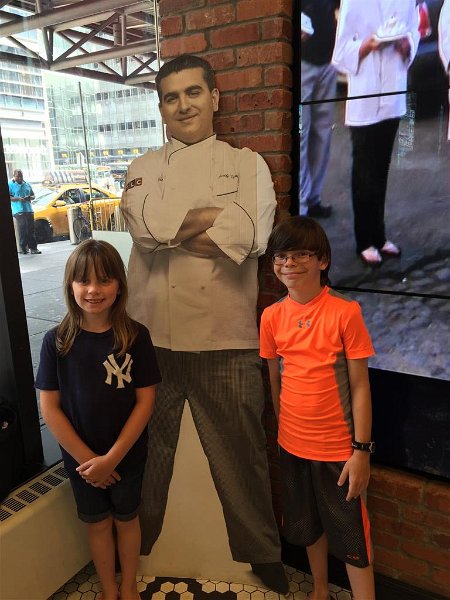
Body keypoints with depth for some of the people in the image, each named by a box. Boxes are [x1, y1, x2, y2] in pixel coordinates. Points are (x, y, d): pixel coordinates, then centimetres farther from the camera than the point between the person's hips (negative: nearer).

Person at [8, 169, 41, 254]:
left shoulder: (27, 184, 18)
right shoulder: (10, 185, 3)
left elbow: (33, 195, 24)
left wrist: (30, 197, 1)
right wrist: (18, 199, -18)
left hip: (29, 210, 5)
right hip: (18, 211, -5)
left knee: (31, 229, 3)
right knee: (23, 228, -14)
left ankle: (33, 248, 5)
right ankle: (23, 247, -7)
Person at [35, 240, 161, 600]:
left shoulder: (136, 336, -16)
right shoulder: (56, 341, -13)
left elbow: (145, 401, -13)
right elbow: (50, 408, -10)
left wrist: (112, 457, -15)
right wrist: (86, 458, -11)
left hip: (126, 455, 0)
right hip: (81, 458, 1)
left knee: (126, 519, 19)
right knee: (98, 523, 19)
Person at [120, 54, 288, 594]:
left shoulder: (248, 165, 7)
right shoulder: (142, 168, 12)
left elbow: (249, 236, -13)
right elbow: (145, 226, -10)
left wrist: (169, 228, -9)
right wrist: (214, 215, -10)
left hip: (224, 340, -1)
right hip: (151, 335, 2)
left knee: (239, 452, 10)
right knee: (147, 447, 17)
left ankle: (261, 553, 35)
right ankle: (136, 542, 43)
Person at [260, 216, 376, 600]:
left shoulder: (345, 312, -16)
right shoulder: (272, 317, -4)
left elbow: (360, 386, -12)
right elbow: (275, 380, 6)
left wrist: (362, 450, -11)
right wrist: (283, 428, 11)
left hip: (340, 448, -4)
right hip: (293, 445, 5)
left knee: (353, 537, 10)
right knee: (308, 526, 24)